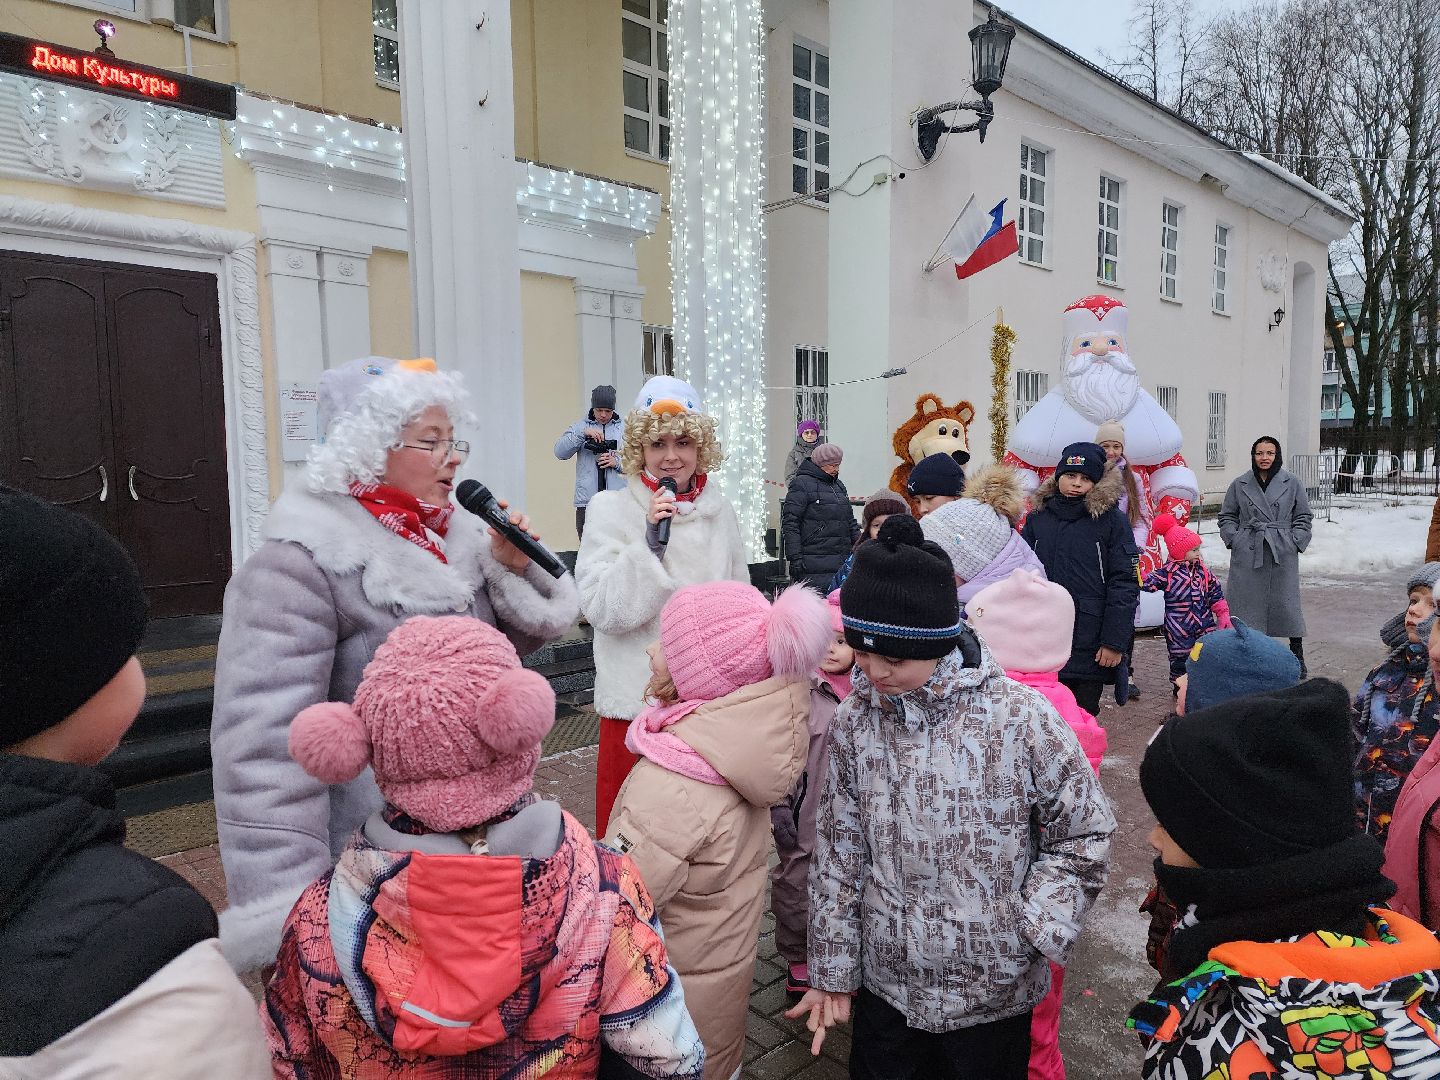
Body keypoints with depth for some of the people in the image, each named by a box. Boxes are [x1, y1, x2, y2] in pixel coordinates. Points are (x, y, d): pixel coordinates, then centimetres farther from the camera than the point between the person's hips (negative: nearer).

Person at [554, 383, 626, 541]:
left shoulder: (624, 428, 10)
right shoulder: (580, 426, 12)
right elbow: (560, 452, -2)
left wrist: (617, 462, -12)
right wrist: (583, 433, -13)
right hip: (586, 500, 1)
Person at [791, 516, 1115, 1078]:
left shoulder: (1019, 716, -20)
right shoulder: (853, 722, -10)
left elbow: (1084, 834, -6)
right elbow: (838, 855, -2)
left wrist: (1027, 932, -12)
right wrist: (830, 970, 3)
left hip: (992, 988, -2)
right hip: (883, 981, 2)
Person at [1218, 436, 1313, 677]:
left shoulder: (1292, 484, 6)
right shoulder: (1239, 484, 6)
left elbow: (1303, 517, 11)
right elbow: (1226, 516, 12)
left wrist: (1294, 542, -1)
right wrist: (1235, 540, -1)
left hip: (1282, 556, 0)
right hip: (1247, 555, 0)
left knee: (1286, 601, 2)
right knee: (1247, 602, 1)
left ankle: (1297, 655, 16)